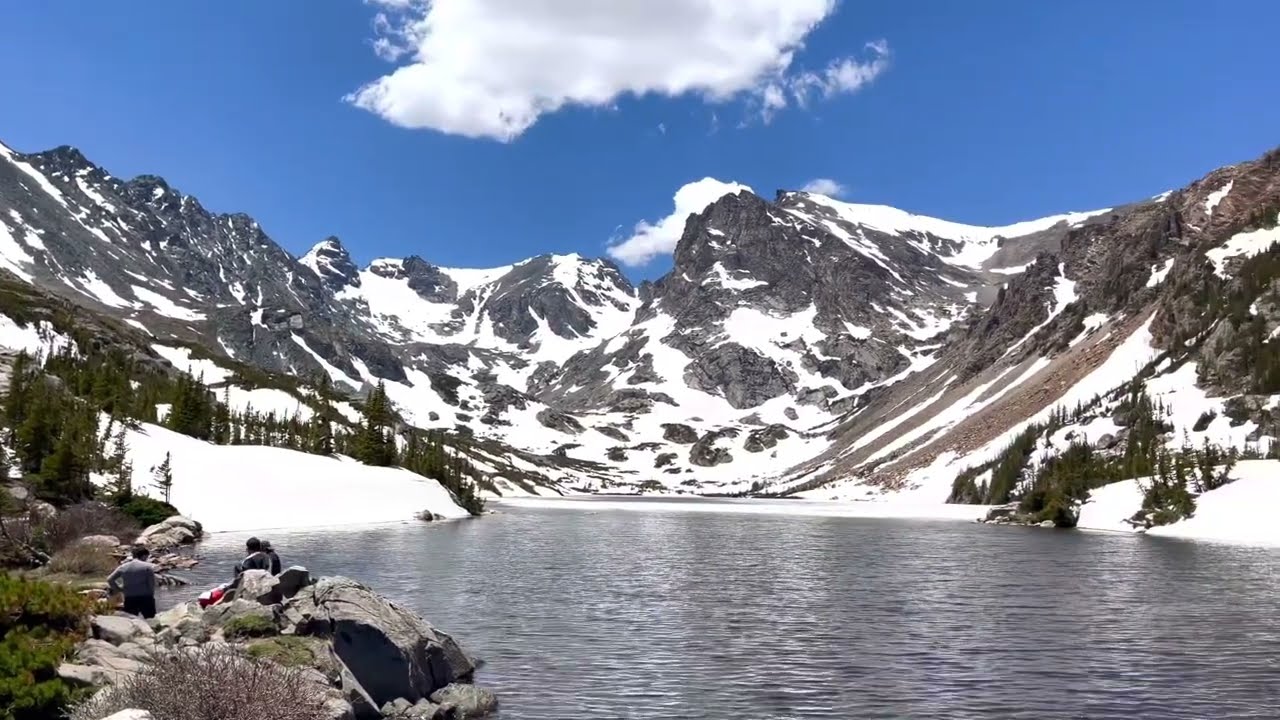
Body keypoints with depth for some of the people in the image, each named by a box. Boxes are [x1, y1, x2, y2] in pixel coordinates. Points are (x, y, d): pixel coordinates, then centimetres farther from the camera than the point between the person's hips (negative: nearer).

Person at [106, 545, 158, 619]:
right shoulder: (148, 566, -4)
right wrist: (151, 596, 8)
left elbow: (109, 579, 5)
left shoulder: (123, 567, 7)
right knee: (150, 621, 4)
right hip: (145, 598, -3)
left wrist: (119, 589, 13)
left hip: (129, 599, 3)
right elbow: (152, 584, -6)